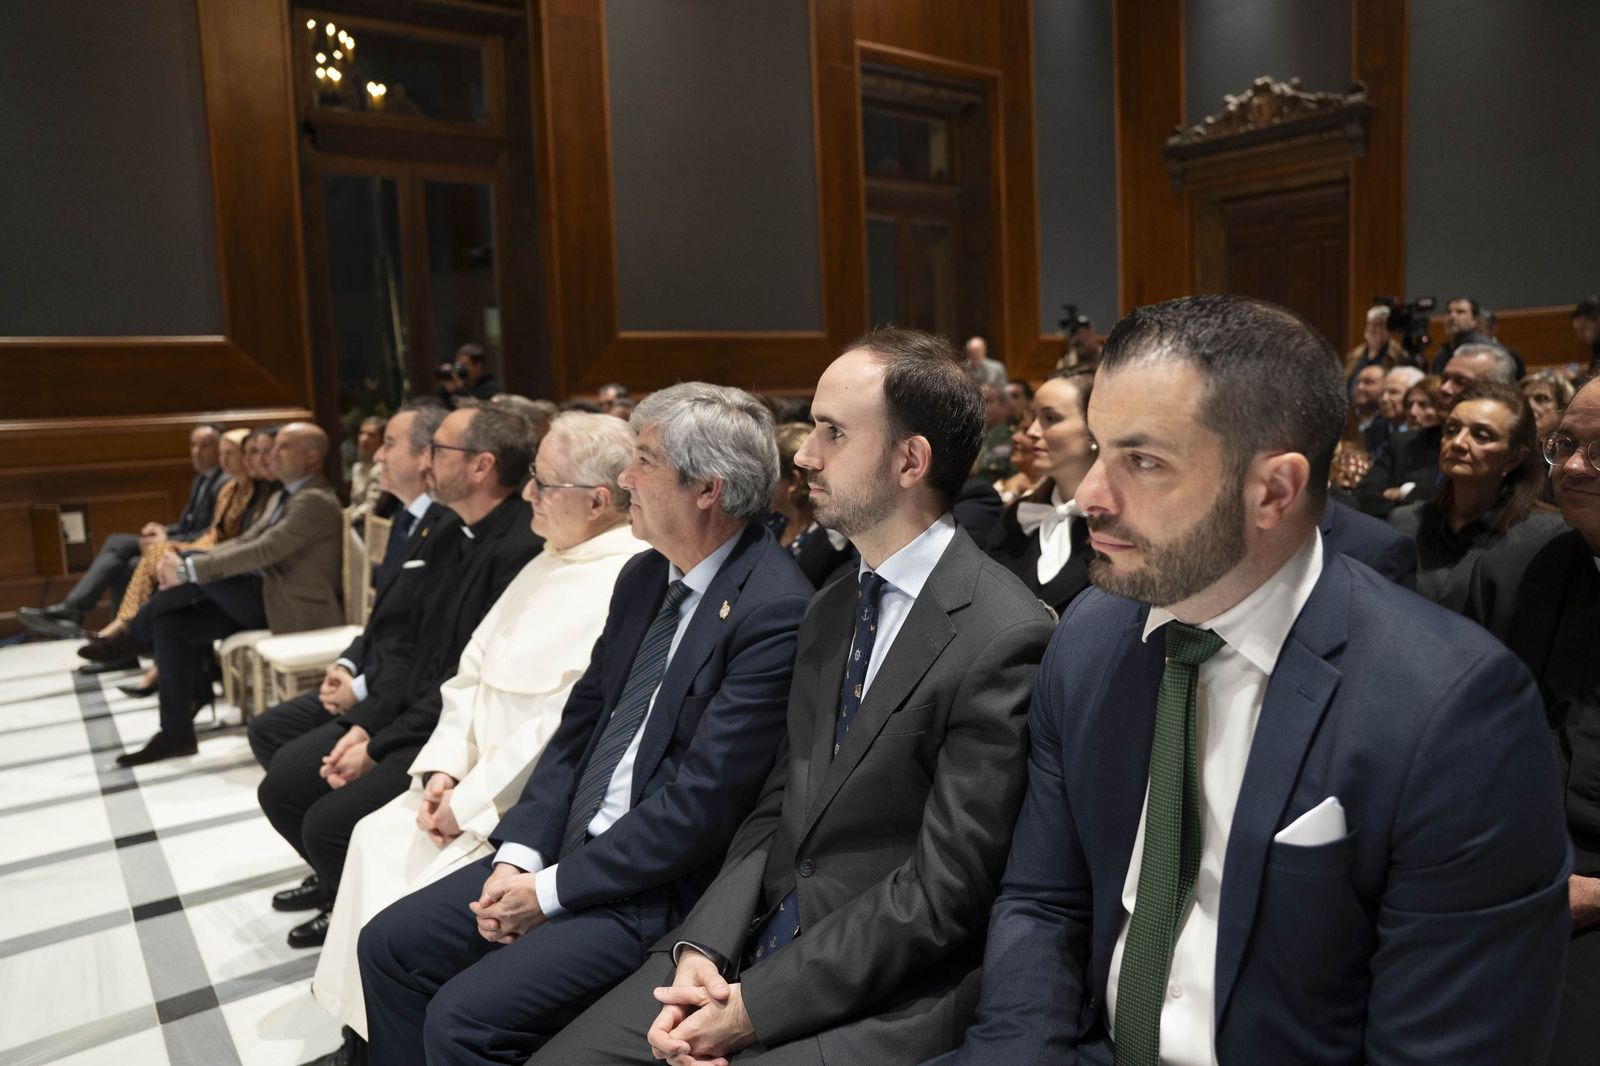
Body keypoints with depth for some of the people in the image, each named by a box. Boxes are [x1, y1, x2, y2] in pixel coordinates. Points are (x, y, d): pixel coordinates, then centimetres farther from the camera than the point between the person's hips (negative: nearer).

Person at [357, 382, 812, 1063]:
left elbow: (701, 802, -22)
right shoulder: (643, 576, 6)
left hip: (660, 886, -8)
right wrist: (519, 853, -3)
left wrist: (551, 890, -15)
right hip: (568, 846, 8)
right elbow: (580, 722, 9)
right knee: (389, 946, 7)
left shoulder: (775, 610, -21)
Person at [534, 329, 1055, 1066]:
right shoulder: (830, 608, 8)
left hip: (882, 997, -6)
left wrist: (753, 1005, -15)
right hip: (756, 943, 7)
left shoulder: (1004, 638, -17)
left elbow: (942, 891, -17)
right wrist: (701, 950, -5)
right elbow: (778, 809, 9)